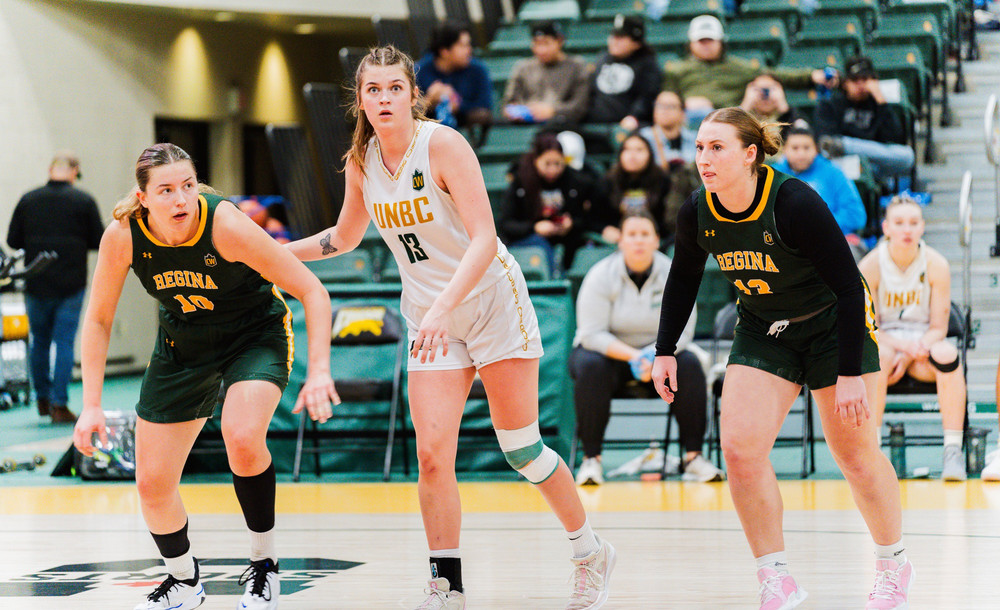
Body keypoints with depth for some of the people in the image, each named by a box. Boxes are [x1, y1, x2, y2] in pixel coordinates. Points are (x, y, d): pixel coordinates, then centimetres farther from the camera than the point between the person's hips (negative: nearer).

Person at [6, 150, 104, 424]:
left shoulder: (28, 200, -1)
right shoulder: (84, 201, -6)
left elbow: (13, 240, 3)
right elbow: (99, 242, -3)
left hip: (36, 285, 2)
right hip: (71, 285, -2)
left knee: (39, 340, 15)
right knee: (64, 342, 2)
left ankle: (43, 399, 25)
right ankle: (59, 404, -1)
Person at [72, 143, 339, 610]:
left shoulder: (225, 225, -31)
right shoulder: (122, 236, -22)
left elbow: (312, 292, -25)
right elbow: (98, 319, -6)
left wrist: (319, 372, -33)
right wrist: (91, 406, -12)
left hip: (255, 335, -4)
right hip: (182, 344, 4)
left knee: (242, 437, -32)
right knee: (152, 483, 2)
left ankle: (264, 566, -10)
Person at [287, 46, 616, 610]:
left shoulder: (442, 144, -18)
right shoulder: (361, 161, 0)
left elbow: (484, 238, -25)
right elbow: (345, 237, 19)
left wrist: (442, 307, -35)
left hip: (493, 303, -5)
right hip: (430, 322, 5)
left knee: (522, 448, -1)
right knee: (432, 455, -8)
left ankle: (591, 553, 20)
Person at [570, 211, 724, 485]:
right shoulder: (600, 276, -13)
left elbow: (682, 331, -9)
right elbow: (592, 334, -17)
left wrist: (654, 356, -30)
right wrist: (632, 356, -32)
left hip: (661, 352, 2)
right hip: (607, 352, -2)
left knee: (690, 365, -27)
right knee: (591, 368, -35)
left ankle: (693, 456, -22)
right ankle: (591, 459, -28)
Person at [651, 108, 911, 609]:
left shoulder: (794, 204, -30)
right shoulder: (696, 213, -14)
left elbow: (849, 285, -25)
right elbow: (683, 278, 6)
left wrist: (850, 373, -25)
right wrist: (665, 351, 2)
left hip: (834, 323, -4)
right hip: (763, 331, 5)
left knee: (854, 452, 1)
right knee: (740, 447, -11)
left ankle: (894, 566, 25)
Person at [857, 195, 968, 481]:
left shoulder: (936, 265, -7)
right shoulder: (870, 266, -9)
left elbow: (938, 328, -5)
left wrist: (909, 354, -22)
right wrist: (901, 344, -26)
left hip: (924, 343, 1)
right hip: (884, 341, -1)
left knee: (946, 352, -33)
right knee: (878, 355, -37)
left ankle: (954, 450, -30)